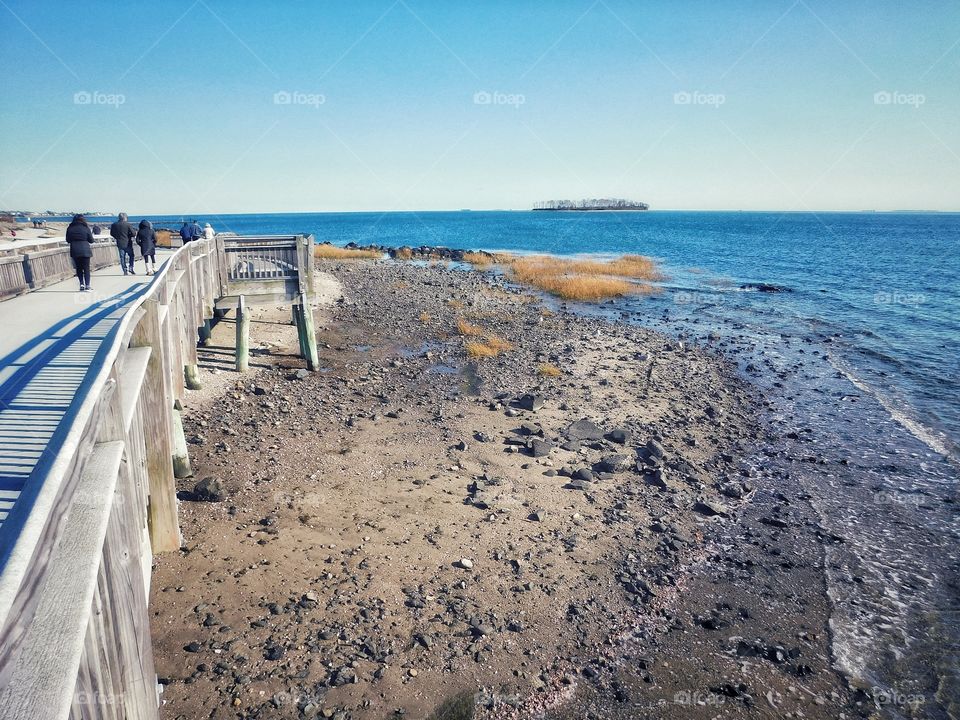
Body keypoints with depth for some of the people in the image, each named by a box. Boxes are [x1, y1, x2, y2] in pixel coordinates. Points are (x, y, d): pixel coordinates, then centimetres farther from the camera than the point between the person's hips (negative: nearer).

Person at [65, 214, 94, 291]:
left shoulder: (70, 228, 2)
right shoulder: (86, 228, -6)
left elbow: (68, 240, 7)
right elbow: (91, 240, -1)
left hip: (74, 251, 2)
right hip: (85, 251, -2)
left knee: (79, 268, 14)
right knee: (86, 268, 3)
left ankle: (81, 284, 8)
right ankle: (87, 285, -1)